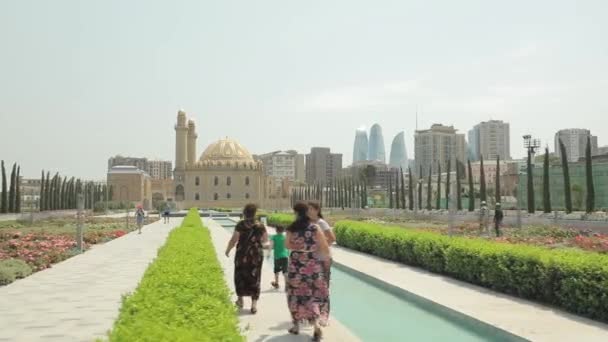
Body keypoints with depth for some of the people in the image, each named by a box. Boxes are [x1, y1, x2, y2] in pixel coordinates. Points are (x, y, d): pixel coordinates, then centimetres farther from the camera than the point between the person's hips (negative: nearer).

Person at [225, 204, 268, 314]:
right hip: (256, 255, 2)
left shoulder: (241, 224, -10)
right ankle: (254, 304, 4)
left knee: (240, 276, 18)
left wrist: (228, 250, 4)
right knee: (254, 278, 8)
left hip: (242, 254, -1)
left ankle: (240, 299, 31)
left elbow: (234, 239, -11)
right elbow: (265, 240, 6)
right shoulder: (260, 226, -2)